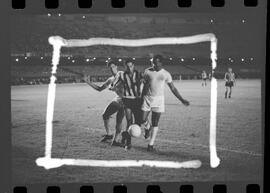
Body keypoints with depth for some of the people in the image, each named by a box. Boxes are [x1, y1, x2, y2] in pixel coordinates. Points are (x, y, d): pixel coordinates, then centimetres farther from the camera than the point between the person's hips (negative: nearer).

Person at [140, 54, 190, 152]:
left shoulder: (166, 74, 2)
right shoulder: (147, 72, 2)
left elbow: (173, 88, 7)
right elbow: (145, 86, 10)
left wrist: (182, 100, 1)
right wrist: (141, 99, 11)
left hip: (158, 99, 0)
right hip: (147, 98, 1)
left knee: (155, 123, -1)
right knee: (142, 121, -5)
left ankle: (151, 144, 8)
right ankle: (147, 129, 31)